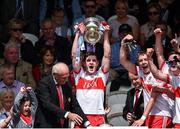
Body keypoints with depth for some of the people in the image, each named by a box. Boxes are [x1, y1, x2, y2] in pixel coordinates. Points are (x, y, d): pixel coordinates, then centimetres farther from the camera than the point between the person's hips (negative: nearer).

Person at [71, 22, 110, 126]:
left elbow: (107, 55, 8)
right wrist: (78, 34, 5)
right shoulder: (79, 74, 12)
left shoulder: (101, 75, 13)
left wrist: (106, 34, 6)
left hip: (98, 117, 0)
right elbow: (74, 55, 6)